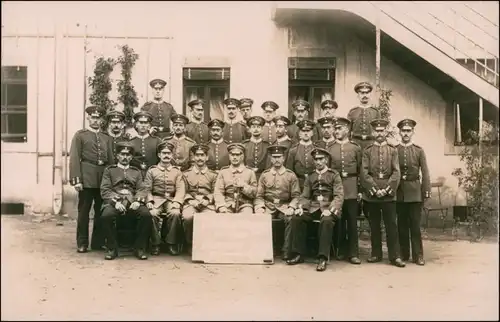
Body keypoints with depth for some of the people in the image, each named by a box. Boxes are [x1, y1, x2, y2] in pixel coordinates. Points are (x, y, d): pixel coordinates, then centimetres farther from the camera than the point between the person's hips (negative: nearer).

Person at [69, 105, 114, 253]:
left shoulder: (106, 138, 17)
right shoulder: (80, 135, 4)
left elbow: (111, 159, 14)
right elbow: (74, 159, -4)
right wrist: (76, 179, -12)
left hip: (104, 178, 4)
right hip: (87, 178, -4)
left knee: (101, 211, 7)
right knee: (84, 211, 1)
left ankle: (98, 242, 17)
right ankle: (82, 243, 10)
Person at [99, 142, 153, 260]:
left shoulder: (136, 172, 24)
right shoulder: (109, 170, 18)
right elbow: (105, 190, 5)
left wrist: (137, 201, -11)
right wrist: (115, 202, -14)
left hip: (133, 203, 1)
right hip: (114, 202, -1)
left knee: (146, 214, -30)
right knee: (106, 215, -35)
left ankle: (139, 248, -13)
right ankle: (112, 249, -16)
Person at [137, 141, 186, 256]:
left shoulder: (177, 172, 13)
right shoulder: (151, 171, 11)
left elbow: (180, 189, 2)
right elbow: (146, 189, 4)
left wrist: (177, 202, -16)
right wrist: (149, 201, -15)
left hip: (171, 199, 0)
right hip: (156, 199, 0)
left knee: (175, 213, -32)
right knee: (152, 214, -33)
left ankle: (172, 243, -14)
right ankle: (155, 244, -16)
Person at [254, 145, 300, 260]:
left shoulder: (291, 175, 7)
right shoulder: (264, 175, 12)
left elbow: (296, 196, 2)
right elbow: (259, 196, 9)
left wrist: (291, 208, -17)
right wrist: (259, 207, -11)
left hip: (284, 207, -1)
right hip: (268, 206, 1)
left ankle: (287, 251, -22)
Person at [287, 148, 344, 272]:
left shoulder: (334, 175, 4)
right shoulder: (310, 177, 16)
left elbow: (339, 196, -6)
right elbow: (305, 196, 13)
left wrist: (330, 210, -23)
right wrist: (300, 207, -9)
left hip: (329, 207, -4)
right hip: (313, 207, 4)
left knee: (326, 221, -37)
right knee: (296, 218, -21)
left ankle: (323, 258, -32)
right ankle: (298, 254, -12)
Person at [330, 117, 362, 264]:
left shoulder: (355, 147, 5)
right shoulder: (329, 148, 7)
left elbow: (360, 170, 5)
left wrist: (360, 190, 0)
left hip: (352, 189, -1)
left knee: (352, 222, 1)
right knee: (338, 221, 7)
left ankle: (353, 253, 7)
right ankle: (341, 250, 18)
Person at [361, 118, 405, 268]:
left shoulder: (393, 150, 7)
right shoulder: (367, 151, 6)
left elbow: (396, 173, -1)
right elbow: (364, 173, -2)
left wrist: (387, 189, -13)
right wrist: (374, 189, -12)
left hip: (389, 193, -1)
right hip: (371, 193, 1)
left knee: (391, 225, -1)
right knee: (374, 226, 7)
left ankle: (395, 256, 2)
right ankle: (376, 254, 17)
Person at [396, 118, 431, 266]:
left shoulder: (419, 151, 5)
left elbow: (425, 173, 1)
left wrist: (426, 190, -6)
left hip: (415, 191, -1)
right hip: (399, 192, 1)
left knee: (415, 224, -1)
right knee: (402, 225, 7)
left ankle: (418, 255, 6)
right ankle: (403, 254, 16)